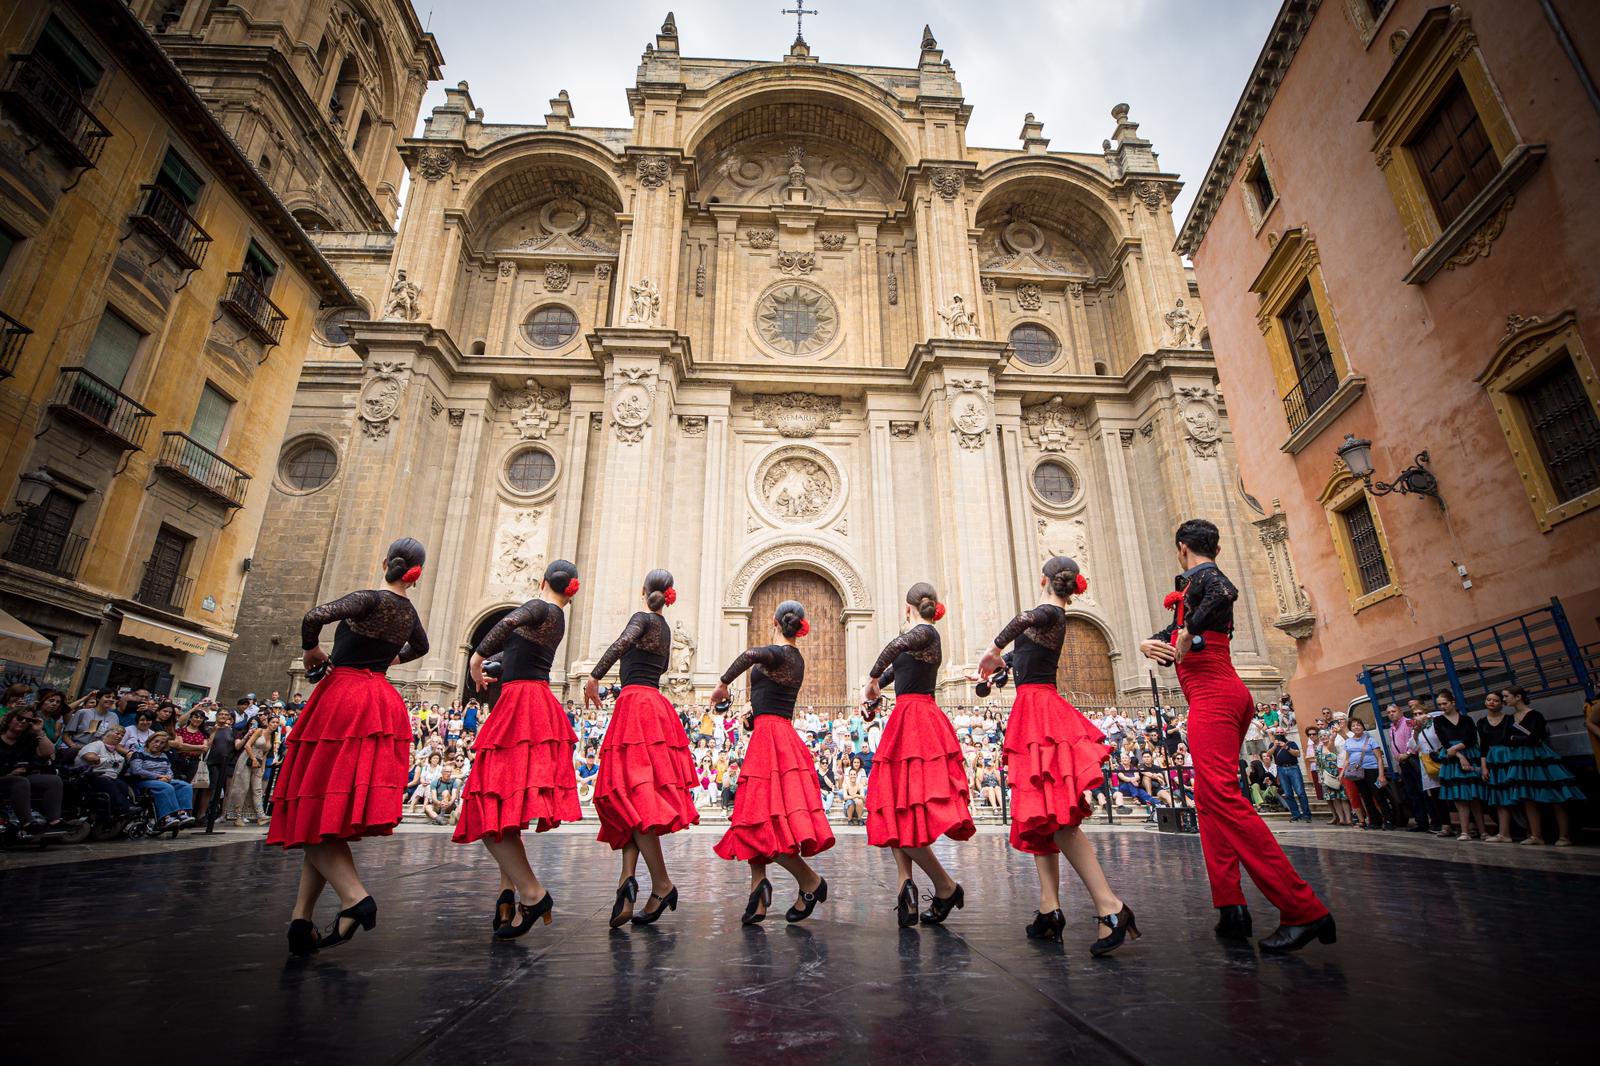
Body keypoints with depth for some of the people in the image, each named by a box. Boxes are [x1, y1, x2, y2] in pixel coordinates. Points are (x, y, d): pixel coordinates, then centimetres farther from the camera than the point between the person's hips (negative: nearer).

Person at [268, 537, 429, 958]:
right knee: (330, 815, 9)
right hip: (382, 701, 6)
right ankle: (301, 919, 6)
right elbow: (420, 646, 33)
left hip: (344, 699, -6)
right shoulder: (410, 613, 12)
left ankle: (355, 896, -16)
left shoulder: (372, 598, -8)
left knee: (315, 811, -2)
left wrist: (311, 650, -4)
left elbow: (315, 616, -22)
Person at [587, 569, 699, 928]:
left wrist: (594, 677, -20)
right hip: (656, 705, 8)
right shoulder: (665, 628, 19)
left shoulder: (643, 617, -1)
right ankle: (628, 876, -7)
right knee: (640, 796, 5)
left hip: (637, 703, -8)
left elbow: (622, 643, -22)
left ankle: (662, 884, -11)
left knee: (630, 791, -9)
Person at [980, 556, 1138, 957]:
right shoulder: (1053, 615, 17)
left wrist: (992, 651, -23)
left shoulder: (1049, 611, -9)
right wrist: (1000, 662, 45)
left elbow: (1025, 619, -34)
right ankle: (1049, 909, 10)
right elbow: (1026, 651, 30)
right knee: (1040, 815, 8)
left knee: (1054, 816, -14)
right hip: (1033, 712, 9)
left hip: (1039, 710, -9)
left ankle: (1110, 906, -16)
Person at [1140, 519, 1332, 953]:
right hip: (1224, 693, 10)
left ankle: (1303, 910, -18)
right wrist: (1150, 644, 0)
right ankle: (1231, 907, 4)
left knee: (1220, 795, -18)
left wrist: (1187, 634, -22)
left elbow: (1226, 591, -30)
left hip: (1211, 693, -10)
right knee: (1210, 799, 7)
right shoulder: (1202, 581, 25)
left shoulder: (1202, 577, -5)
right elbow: (1175, 633, 22)